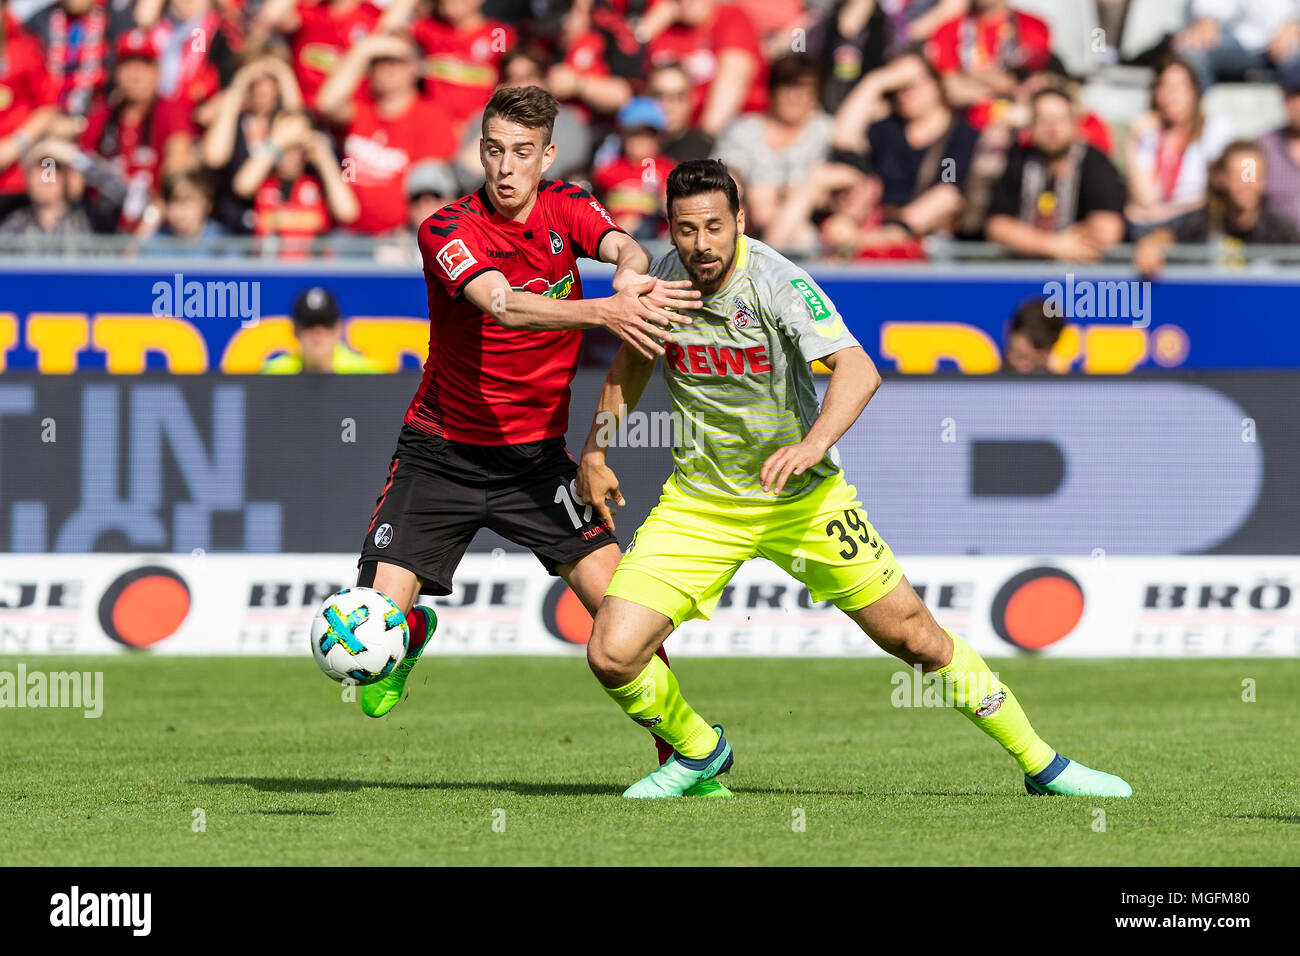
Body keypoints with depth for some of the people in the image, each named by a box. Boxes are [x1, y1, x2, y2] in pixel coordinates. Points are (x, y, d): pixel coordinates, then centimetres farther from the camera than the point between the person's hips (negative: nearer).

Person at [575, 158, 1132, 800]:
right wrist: (596, 450, 15)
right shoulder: (664, 277, -7)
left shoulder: (777, 281, -22)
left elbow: (857, 369, -35)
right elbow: (633, 359, 16)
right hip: (697, 502, 3)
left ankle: (1042, 765, 19)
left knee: (915, 636, 1)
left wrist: (813, 445, -50)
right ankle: (697, 753, 18)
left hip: (804, 499, -3)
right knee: (612, 654, -12)